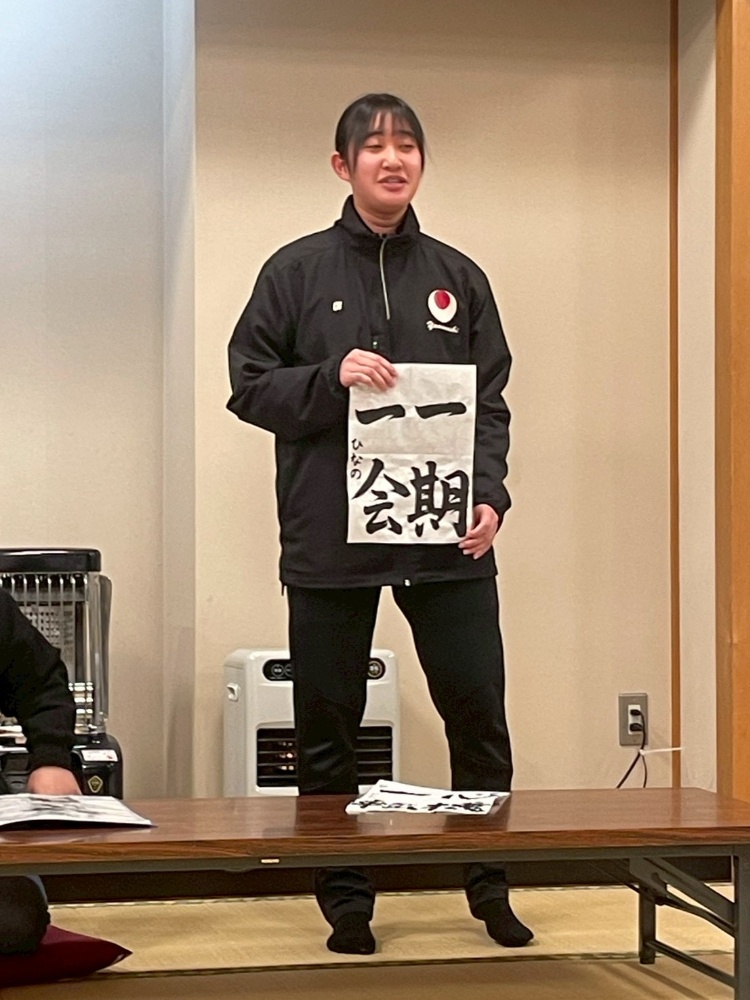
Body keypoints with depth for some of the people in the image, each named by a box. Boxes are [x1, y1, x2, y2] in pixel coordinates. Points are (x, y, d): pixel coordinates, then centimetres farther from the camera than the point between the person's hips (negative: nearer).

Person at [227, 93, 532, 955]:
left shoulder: (457, 279, 10)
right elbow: (249, 386, 2)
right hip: (329, 540, -1)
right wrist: (332, 376, -14)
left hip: (447, 538, 1)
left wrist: (488, 496, -6)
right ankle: (344, 899, 18)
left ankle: (490, 885, 18)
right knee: (328, 729, 6)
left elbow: (490, 405, 9)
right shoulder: (297, 271, 4)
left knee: (478, 713, 2)